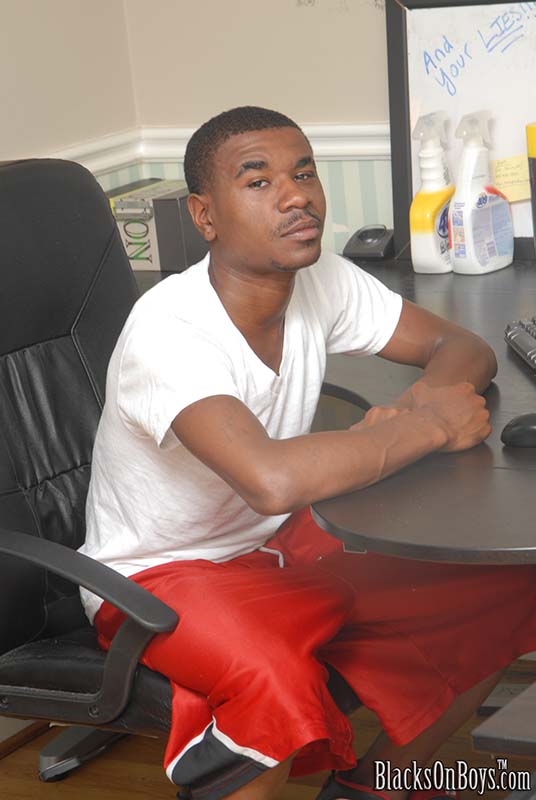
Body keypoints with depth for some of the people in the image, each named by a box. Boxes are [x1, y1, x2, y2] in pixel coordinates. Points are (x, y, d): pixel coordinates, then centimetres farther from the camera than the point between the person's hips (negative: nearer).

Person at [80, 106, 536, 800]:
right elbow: (272, 479, -45)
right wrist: (429, 427, -31)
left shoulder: (323, 282, -8)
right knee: (274, 680, -39)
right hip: (160, 574, -7)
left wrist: (418, 402, -24)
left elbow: (464, 349, 1)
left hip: (279, 539, 7)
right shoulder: (168, 328, -30)